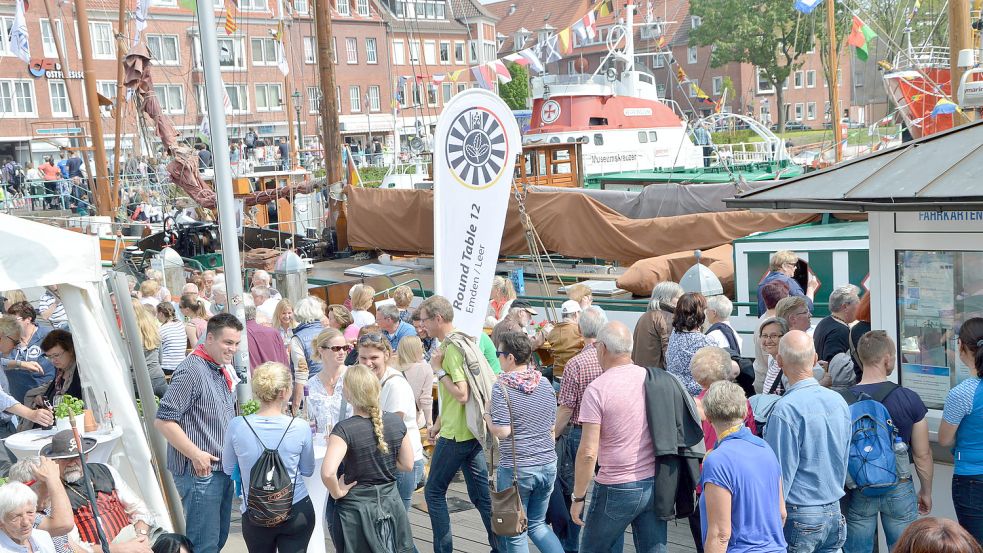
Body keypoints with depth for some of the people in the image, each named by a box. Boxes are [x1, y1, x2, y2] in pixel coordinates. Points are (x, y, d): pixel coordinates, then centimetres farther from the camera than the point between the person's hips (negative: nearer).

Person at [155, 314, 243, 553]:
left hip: (223, 469, 9)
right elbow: (163, 421, -20)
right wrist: (196, 454, -19)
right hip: (200, 471, -9)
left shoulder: (223, 370, 12)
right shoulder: (191, 371, -17)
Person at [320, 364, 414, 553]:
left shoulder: (344, 429, -20)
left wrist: (337, 493, -14)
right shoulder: (396, 421, -6)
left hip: (357, 507, -3)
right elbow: (407, 465, 3)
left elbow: (328, 473, -31)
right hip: (391, 502, 4)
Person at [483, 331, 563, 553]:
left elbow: (502, 431, -18)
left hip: (517, 469, -6)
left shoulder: (502, 387, -14)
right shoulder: (545, 383, 4)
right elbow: (552, 425, 12)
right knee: (537, 524, 21)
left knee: (516, 532, 9)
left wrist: (487, 413, -1)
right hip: (548, 464, 6)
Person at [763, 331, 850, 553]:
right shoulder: (839, 401, 3)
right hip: (834, 513, 7)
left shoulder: (786, 409, -19)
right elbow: (844, 461, 14)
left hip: (799, 517, -7)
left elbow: (781, 471, -15)